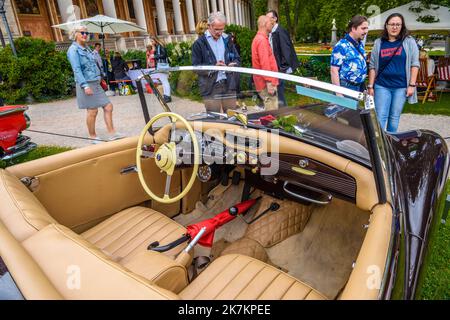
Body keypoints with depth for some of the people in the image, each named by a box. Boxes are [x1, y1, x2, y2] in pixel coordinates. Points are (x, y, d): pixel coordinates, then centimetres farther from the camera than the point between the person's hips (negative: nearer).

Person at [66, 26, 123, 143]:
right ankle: (93, 137, 11)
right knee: (92, 110, -3)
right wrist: (85, 86, -23)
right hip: (86, 84, -8)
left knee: (108, 106, 4)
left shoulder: (86, 48, 18)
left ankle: (112, 133, 9)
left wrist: (99, 79, 22)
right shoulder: (74, 49, -7)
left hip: (95, 83, 8)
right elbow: (77, 69, -15)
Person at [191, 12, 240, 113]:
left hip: (228, 85, 4)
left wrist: (233, 65, -7)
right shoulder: (199, 43, -1)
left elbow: (237, 59, 17)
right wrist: (214, 66, -18)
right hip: (211, 88, -4)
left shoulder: (227, 39, 13)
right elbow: (196, 67, -5)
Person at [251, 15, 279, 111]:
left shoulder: (258, 38, 19)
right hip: (267, 84, -10)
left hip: (263, 82, 10)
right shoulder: (262, 40, -14)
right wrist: (269, 82, -23)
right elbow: (264, 63, -21)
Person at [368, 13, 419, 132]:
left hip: (401, 87, 0)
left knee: (394, 118, 6)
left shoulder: (409, 42, 5)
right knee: (380, 117, -4)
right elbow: (372, 66, 8)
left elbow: (415, 64, 3)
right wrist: (370, 86, 3)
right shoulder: (379, 43, 8)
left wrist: (412, 85, -5)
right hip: (382, 86, 0)